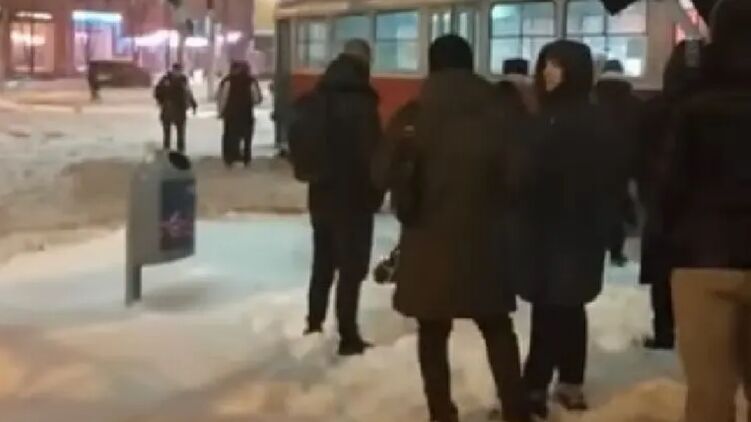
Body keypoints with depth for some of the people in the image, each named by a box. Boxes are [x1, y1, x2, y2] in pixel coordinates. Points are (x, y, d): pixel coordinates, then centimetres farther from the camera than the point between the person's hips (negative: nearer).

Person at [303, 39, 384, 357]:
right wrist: (376, 193, -6)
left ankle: (315, 325, 30)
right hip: (354, 198, -7)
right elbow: (372, 154, -17)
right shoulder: (361, 103, -17)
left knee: (323, 263, 20)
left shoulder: (319, 98, 7)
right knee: (352, 268, -1)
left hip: (321, 194, 7)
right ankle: (348, 337, 2)